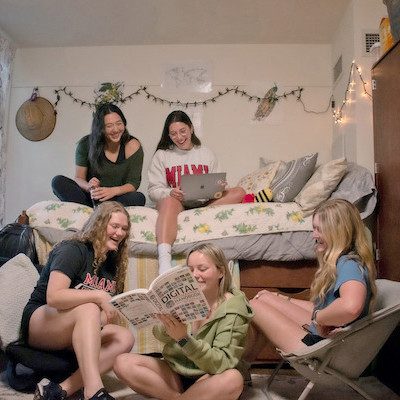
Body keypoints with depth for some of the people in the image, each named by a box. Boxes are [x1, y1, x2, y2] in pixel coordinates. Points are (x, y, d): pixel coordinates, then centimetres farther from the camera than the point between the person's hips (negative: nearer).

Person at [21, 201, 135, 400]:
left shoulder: (113, 262, 7)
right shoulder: (73, 250, -14)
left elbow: (106, 312, 7)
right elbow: (54, 297, -27)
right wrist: (98, 296, -29)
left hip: (76, 333, 7)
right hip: (38, 322, -7)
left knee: (125, 338, -19)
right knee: (88, 309, -35)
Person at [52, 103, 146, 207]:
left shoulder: (132, 146, -7)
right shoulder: (86, 144, -4)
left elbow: (133, 183, -10)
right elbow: (79, 178, -1)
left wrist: (113, 191, -31)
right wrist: (89, 187, -26)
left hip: (118, 199, -2)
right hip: (91, 197, 2)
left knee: (139, 198, -33)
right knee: (58, 181, -19)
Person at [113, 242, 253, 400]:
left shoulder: (233, 308, -12)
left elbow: (221, 363, -19)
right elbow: (159, 334, -7)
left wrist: (184, 339, -33)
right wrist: (167, 327, -32)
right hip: (174, 372, 4)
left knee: (233, 379, -36)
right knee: (122, 363, -15)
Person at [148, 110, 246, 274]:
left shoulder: (207, 154, 17)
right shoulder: (162, 155, 11)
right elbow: (154, 190, 3)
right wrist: (170, 192, -20)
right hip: (173, 201, -2)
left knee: (239, 192, -17)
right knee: (169, 201, -39)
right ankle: (164, 263, -55)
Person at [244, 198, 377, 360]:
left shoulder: (349, 265, -24)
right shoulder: (342, 261, 6)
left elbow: (351, 307, -46)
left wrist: (317, 318, -28)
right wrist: (279, 299, 18)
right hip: (318, 334, 10)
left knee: (253, 307, -1)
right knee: (264, 298, 12)